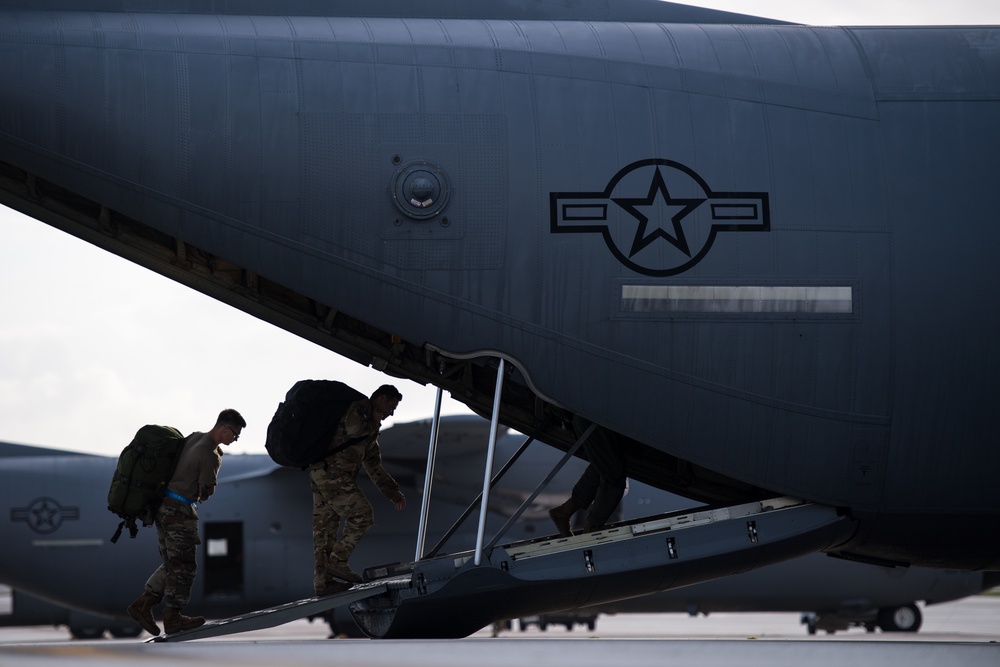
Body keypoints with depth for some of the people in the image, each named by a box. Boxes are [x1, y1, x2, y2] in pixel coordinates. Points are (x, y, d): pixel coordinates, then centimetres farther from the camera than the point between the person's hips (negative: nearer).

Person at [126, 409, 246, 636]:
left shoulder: (194, 437, 7)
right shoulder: (211, 456, -18)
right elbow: (206, 492, -8)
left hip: (164, 506, 9)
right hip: (179, 510, -9)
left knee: (173, 564, 15)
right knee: (183, 565, 1)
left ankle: (143, 604, 12)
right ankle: (173, 617, 6)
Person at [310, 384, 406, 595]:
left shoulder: (369, 427, 29)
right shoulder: (359, 408, 1)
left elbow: (374, 467, 32)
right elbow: (353, 428, -18)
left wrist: (394, 493, 28)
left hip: (321, 475, 10)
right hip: (332, 473, -10)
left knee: (324, 528, 8)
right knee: (362, 515, -9)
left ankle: (323, 581, 9)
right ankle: (337, 561, -10)